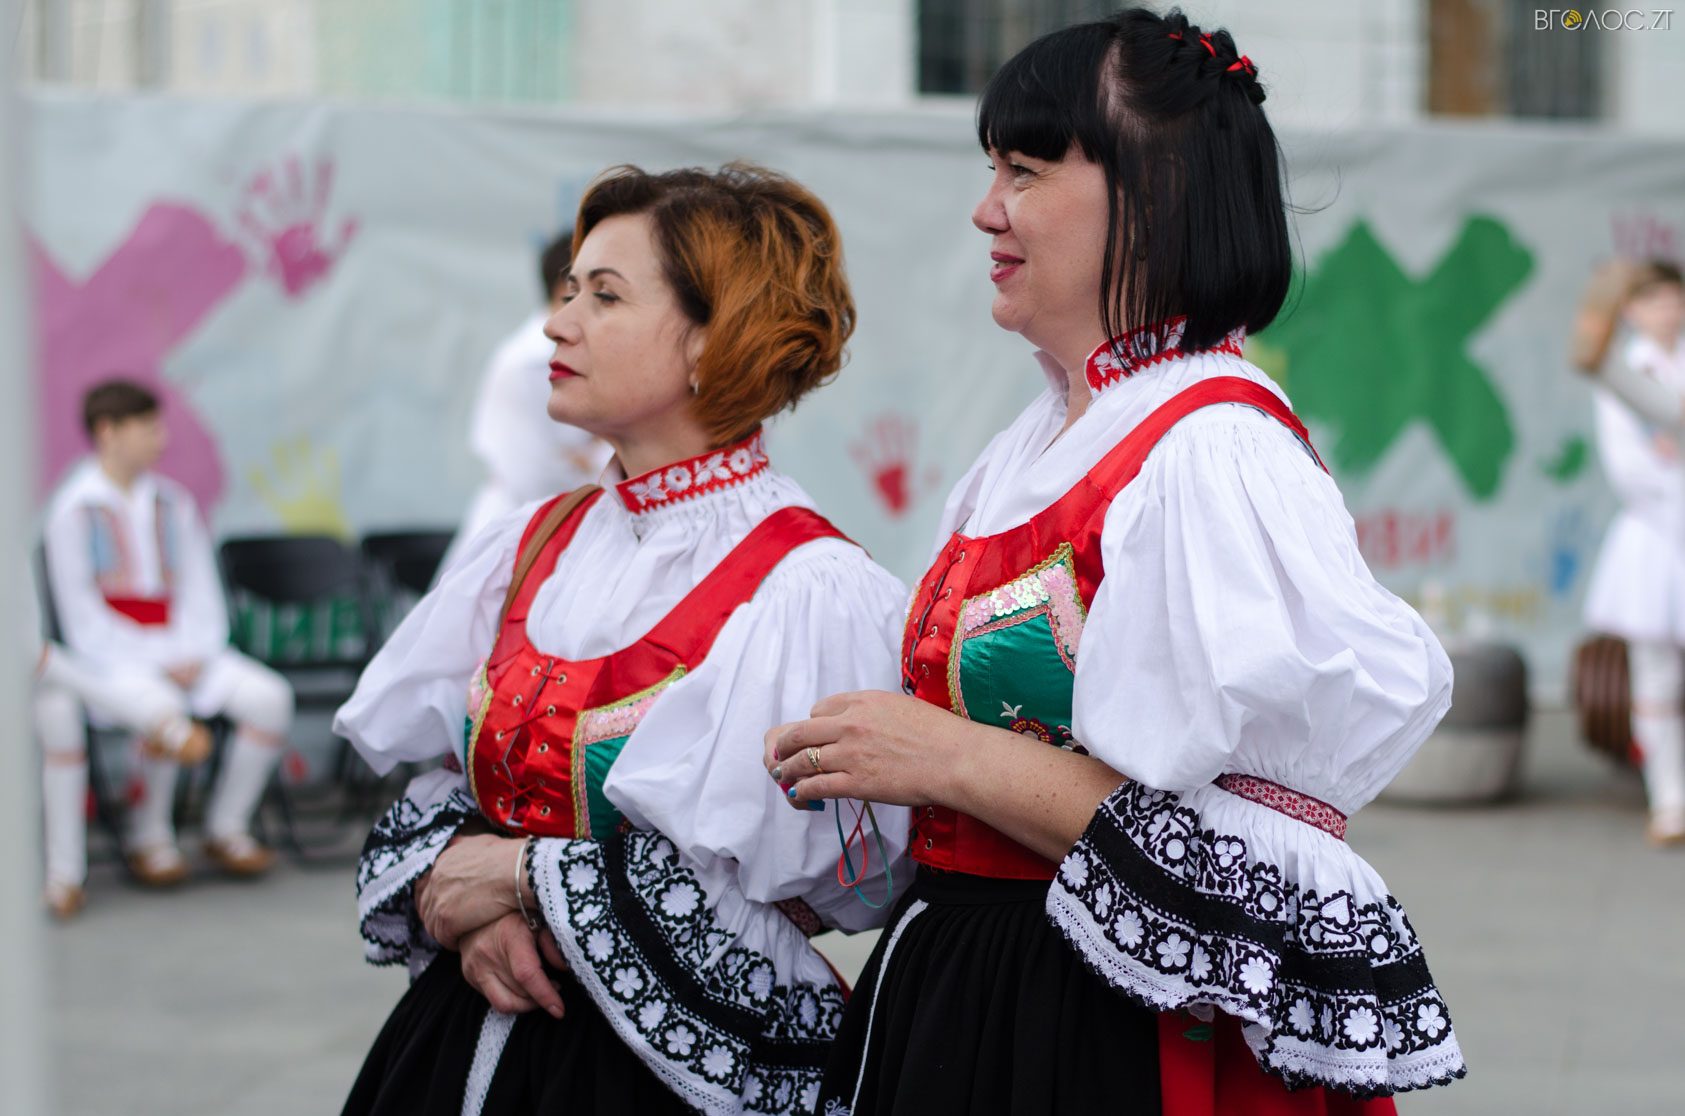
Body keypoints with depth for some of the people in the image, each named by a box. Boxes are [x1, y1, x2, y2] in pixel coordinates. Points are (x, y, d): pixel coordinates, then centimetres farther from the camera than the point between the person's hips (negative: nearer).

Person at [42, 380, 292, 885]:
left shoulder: (172, 503, 14)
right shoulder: (74, 510, -3)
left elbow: (202, 592, 15)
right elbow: (83, 617, -6)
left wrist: (194, 655, -4)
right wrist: (158, 663, -13)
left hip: (185, 655, 5)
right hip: (112, 658, -5)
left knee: (270, 696, -18)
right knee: (164, 711, -37)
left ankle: (226, 830, -5)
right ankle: (149, 839, -15)